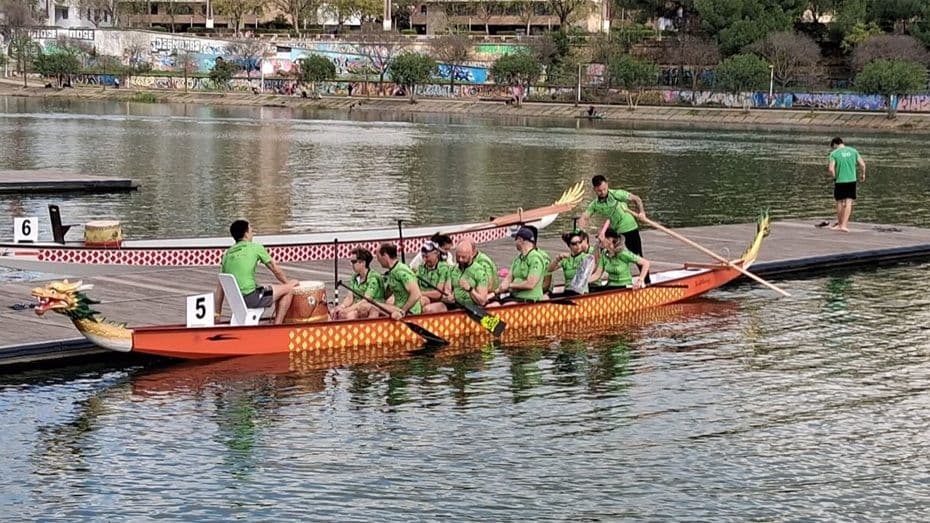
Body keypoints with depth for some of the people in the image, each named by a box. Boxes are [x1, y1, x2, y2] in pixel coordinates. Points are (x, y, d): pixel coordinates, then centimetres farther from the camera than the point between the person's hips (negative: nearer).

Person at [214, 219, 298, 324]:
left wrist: (216, 314, 16)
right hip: (251, 299, -7)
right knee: (287, 289, 9)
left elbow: (220, 288, 12)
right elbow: (275, 270, 8)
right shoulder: (256, 247, -1)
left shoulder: (227, 254, 13)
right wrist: (287, 283, 28)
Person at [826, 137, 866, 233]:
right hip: (851, 180, 2)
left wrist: (834, 177, 3)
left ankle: (840, 223, 26)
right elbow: (862, 164, 3)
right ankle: (844, 225, -10)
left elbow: (831, 169, -15)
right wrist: (862, 174, 19)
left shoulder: (834, 153, -5)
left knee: (840, 202, 14)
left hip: (839, 181, -1)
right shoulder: (853, 151, 5)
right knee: (848, 202, -1)